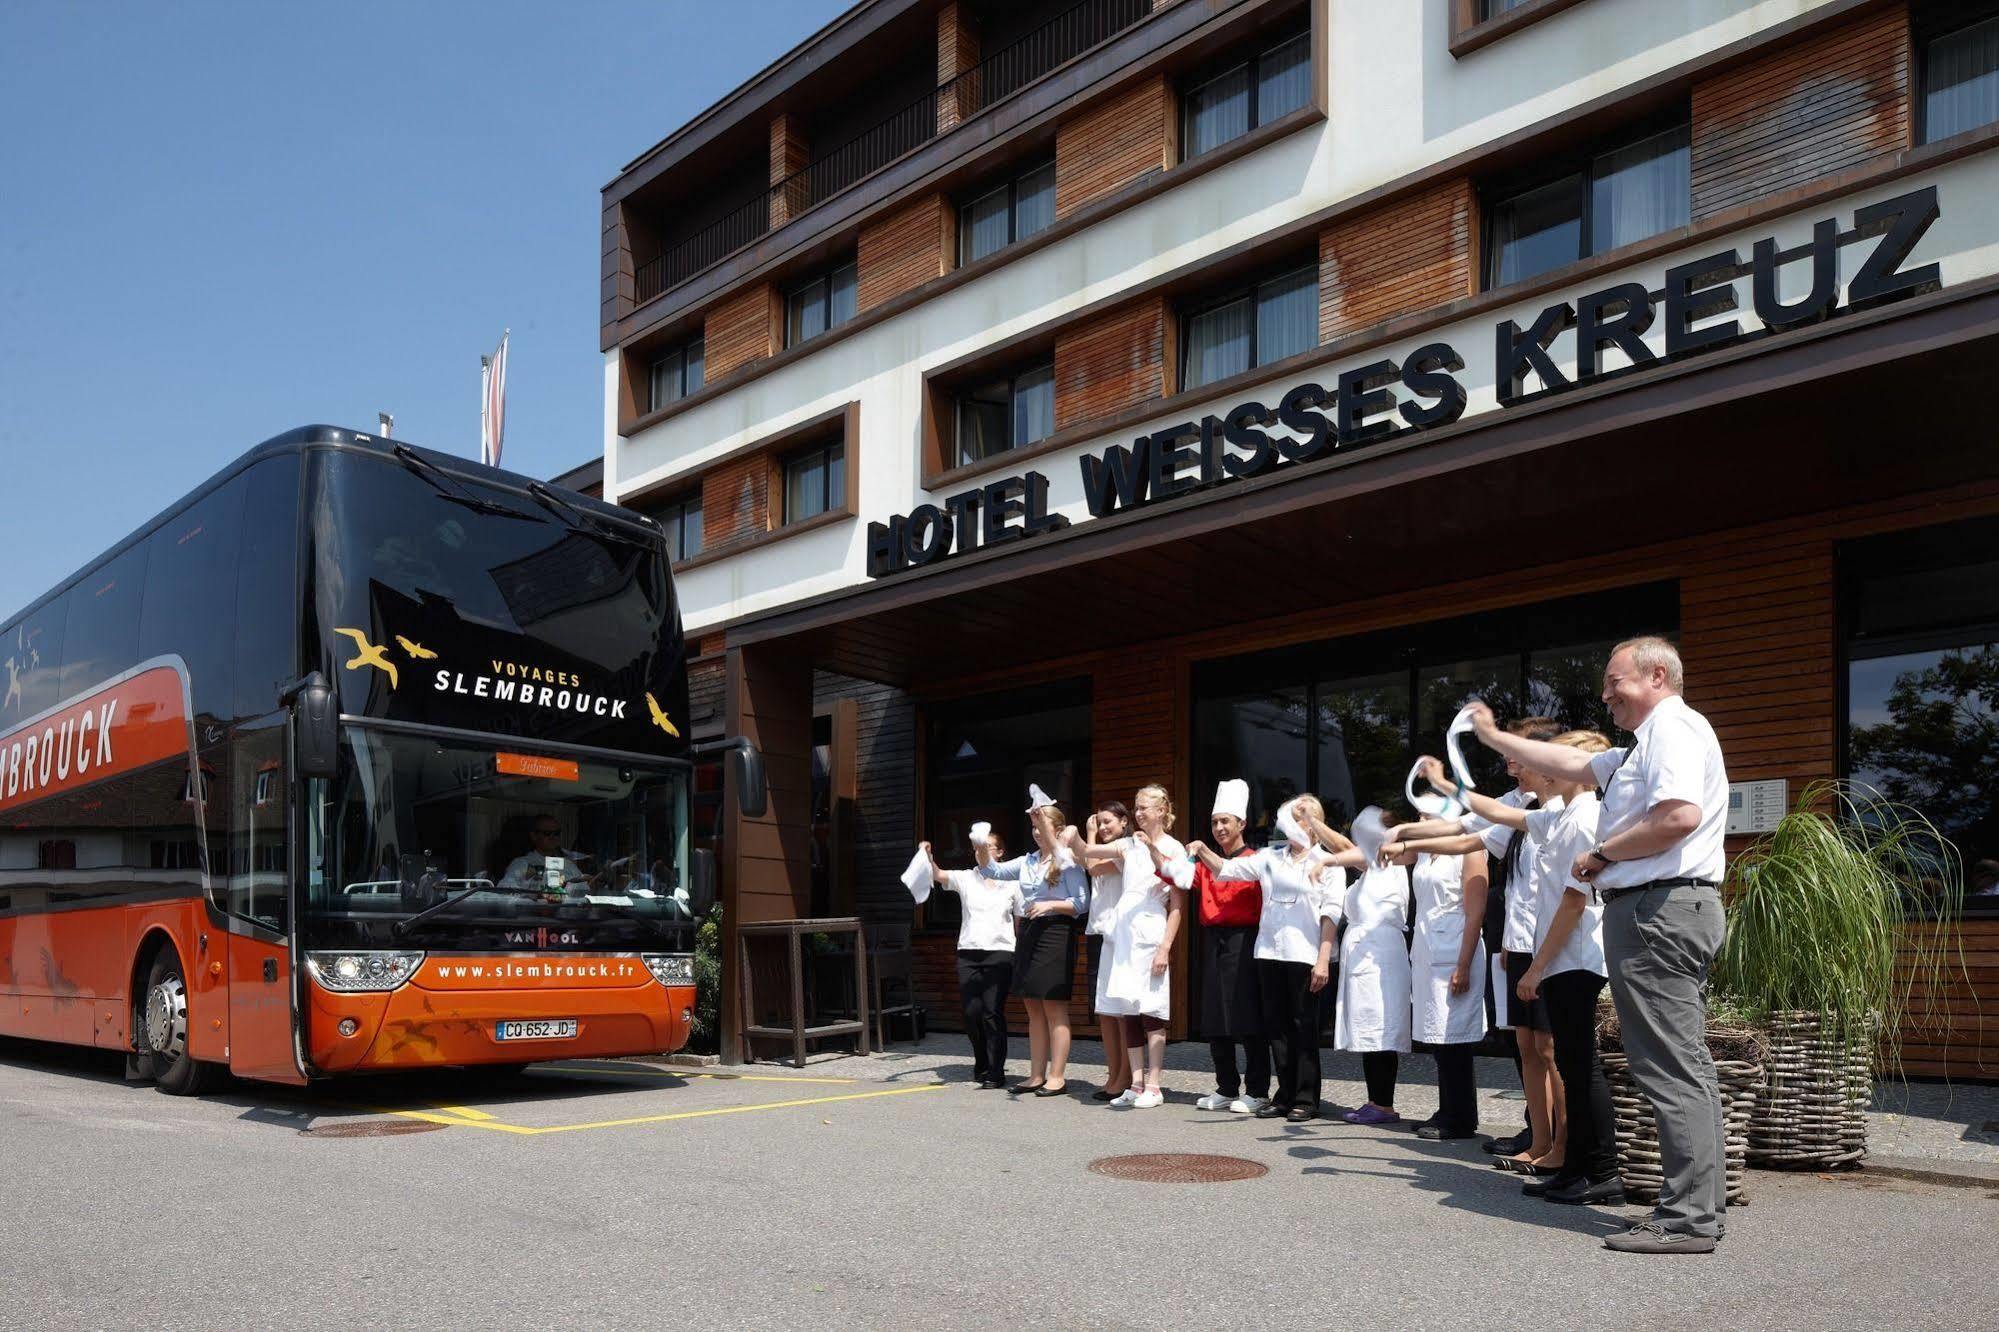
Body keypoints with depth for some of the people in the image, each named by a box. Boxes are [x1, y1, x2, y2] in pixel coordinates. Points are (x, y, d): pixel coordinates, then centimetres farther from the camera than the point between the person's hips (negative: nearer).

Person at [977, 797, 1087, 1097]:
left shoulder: (1068, 861, -5)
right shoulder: (1028, 861, 14)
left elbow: (1080, 904, -8)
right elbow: (993, 871, 11)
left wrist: (1050, 904, -21)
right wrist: (983, 848, -5)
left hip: (1055, 932, -7)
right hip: (1027, 933, 7)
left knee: (1054, 1008, -3)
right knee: (1034, 1008, 10)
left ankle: (1057, 1076, 2)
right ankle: (1036, 1075, 15)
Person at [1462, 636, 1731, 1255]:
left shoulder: (1673, 726, -9)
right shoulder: (1642, 745, 25)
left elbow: (1680, 815, -24)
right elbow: (1572, 764, 33)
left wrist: (1601, 853, -12)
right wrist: (1494, 737, 36)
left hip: (1657, 910, -11)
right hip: (1660, 909, 11)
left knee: (1672, 1068, -10)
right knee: (1685, 1065, 11)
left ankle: (1686, 1220, -7)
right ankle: (1701, 1205, 17)